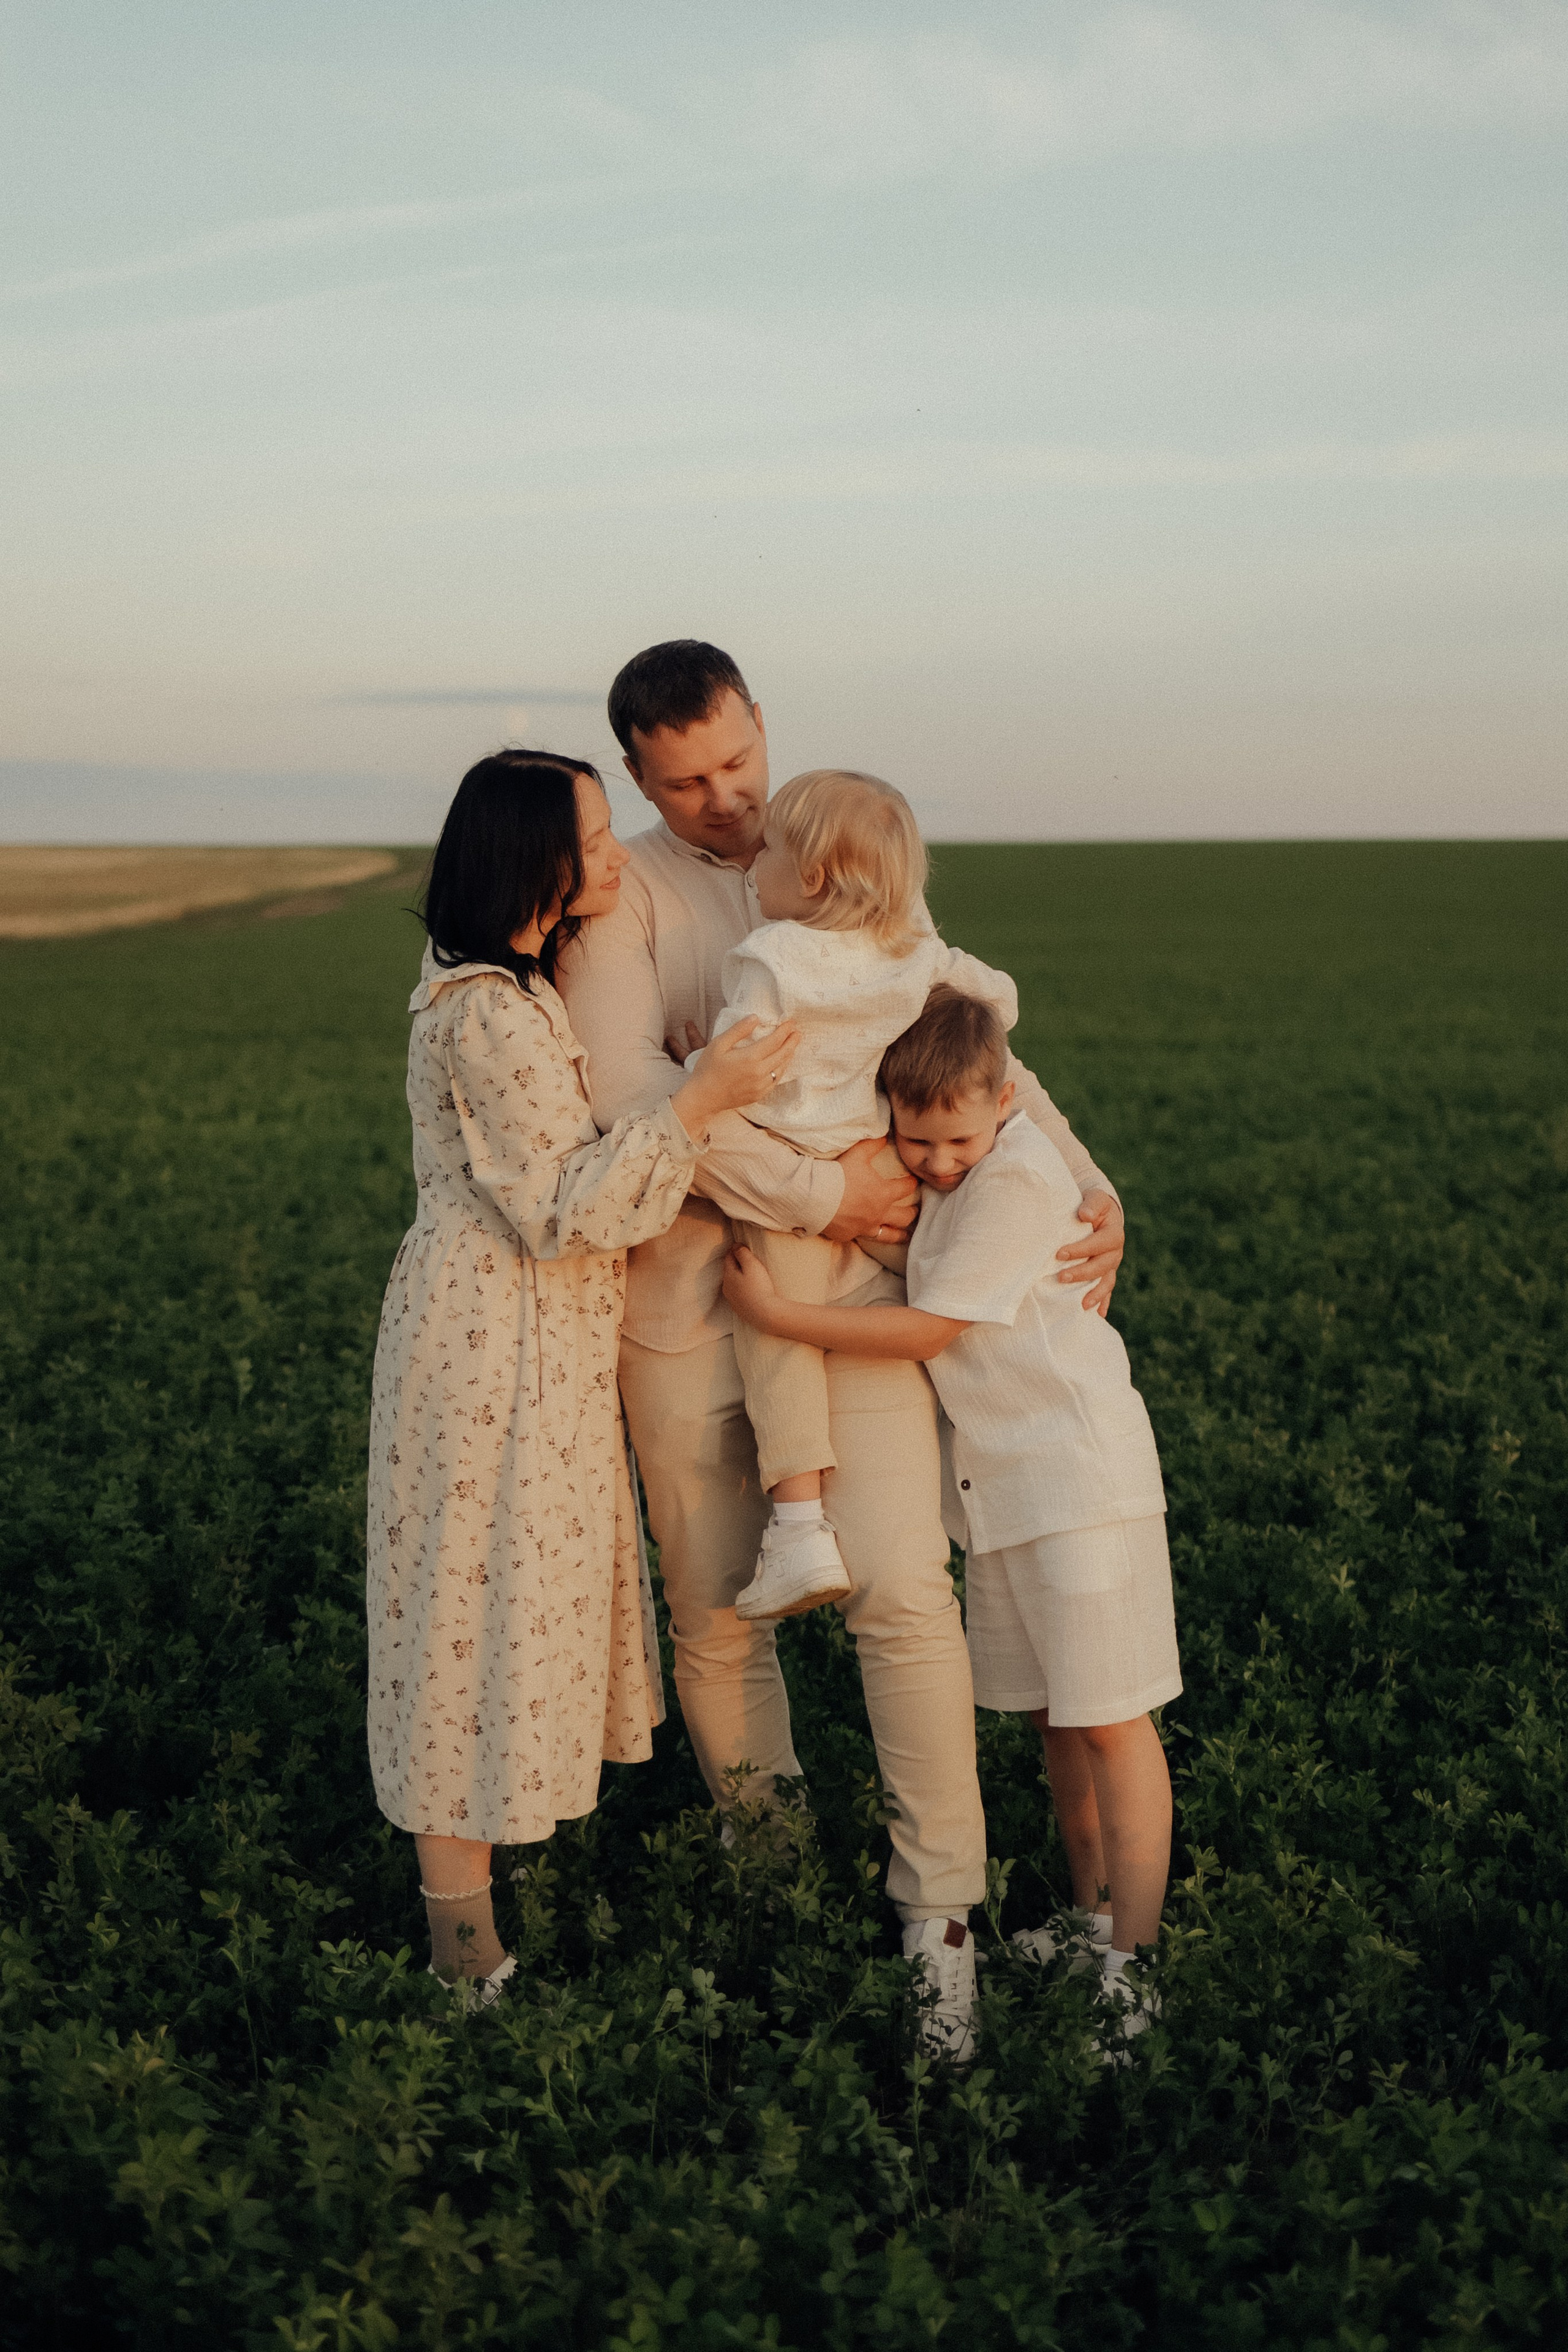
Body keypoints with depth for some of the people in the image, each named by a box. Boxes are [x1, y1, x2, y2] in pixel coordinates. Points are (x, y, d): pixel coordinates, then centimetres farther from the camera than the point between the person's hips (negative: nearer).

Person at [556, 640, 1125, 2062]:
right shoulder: (622, 893, -1)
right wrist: (816, 1191, -17)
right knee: (718, 1610, 9)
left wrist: (1088, 1186, 4)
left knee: (902, 1587, -10)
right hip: (688, 1291, -1)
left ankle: (941, 1913, 3)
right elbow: (631, 1091, -16)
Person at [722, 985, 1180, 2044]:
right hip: (1003, 1476, 9)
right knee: (1048, 1710, 15)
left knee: (1107, 1716, -3)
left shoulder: (1016, 1179, -20)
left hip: (1078, 1467, -9)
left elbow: (925, 1331, -20)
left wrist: (775, 1312, -15)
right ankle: (1094, 1917, 28)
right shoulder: (942, 1178, 6)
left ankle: (1134, 1959, 5)